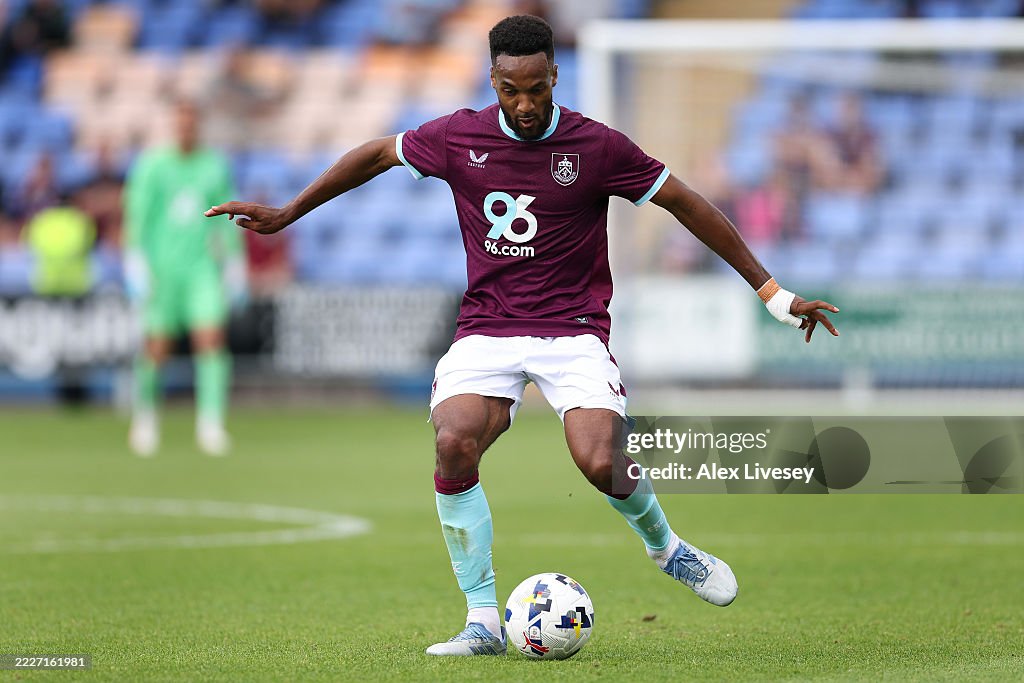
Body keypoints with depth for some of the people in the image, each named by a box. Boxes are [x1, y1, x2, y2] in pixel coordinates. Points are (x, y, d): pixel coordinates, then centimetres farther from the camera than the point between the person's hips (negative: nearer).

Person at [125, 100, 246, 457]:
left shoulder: (215, 167, 6)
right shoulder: (152, 166, -2)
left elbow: (228, 218, 14)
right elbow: (137, 215, -5)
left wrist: (234, 260, 12)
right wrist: (135, 260, -12)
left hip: (202, 267, 2)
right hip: (161, 264, -2)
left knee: (211, 339, -15)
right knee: (157, 349, 1)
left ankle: (211, 424, -14)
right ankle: (144, 410, 28)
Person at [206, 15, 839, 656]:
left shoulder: (598, 146, -7)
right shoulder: (459, 136, -1)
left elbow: (688, 204, 0)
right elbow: (376, 154, 16)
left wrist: (773, 292, 2)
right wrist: (287, 214, 20)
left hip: (573, 330, -2)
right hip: (486, 331, 2)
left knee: (602, 465, -24)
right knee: (453, 446, -25)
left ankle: (665, 546, 13)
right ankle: (483, 620, -13)